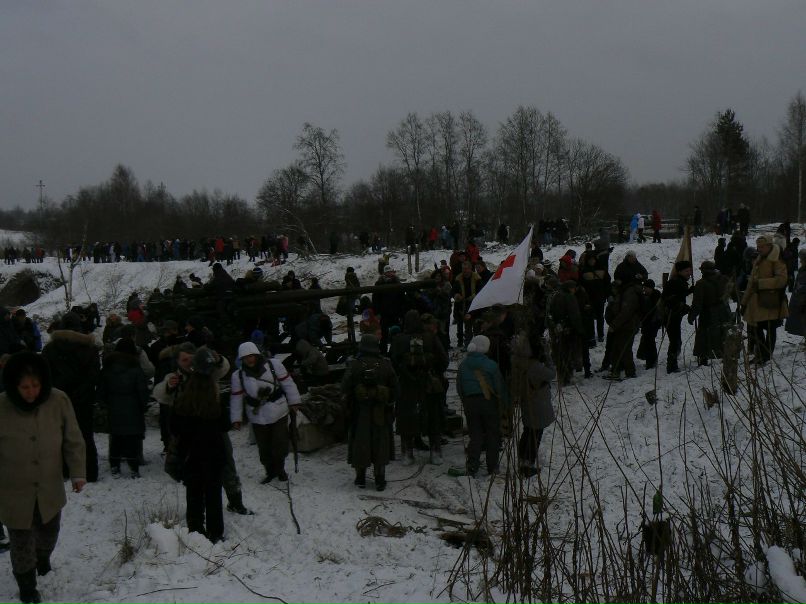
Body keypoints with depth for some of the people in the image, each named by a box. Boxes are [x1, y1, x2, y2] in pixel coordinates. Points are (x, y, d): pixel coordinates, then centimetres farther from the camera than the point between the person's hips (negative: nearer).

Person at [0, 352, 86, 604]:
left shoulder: (58, 401, -15)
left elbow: (73, 440, -3)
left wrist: (78, 472, -5)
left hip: (50, 490, 2)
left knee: (49, 532, 24)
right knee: (21, 542, 10)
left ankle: (43, 557, 59)